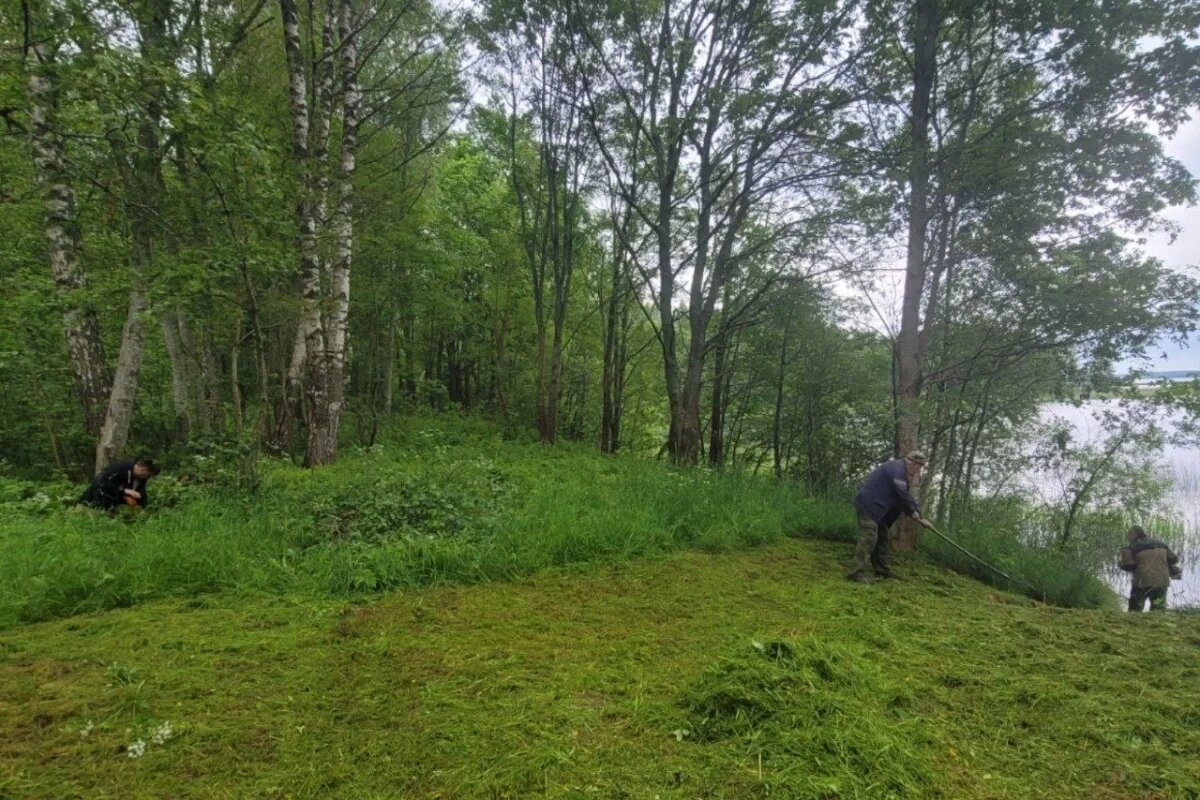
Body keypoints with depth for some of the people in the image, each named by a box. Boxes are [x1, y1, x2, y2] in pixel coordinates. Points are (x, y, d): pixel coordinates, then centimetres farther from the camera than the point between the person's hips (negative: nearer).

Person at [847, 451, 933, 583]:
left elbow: (906, 494, 21)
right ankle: (857, 572, -24)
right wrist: (913, 511, -1)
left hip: (876, 507, 11)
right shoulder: (897, 469, -14)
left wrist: (919, 516, 17)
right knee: (868, 537, -18)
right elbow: (903, 495, -16)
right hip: (868, 505, -11)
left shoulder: (901, 470, 21)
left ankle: (881, 571, 23)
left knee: (882, 538, 15)